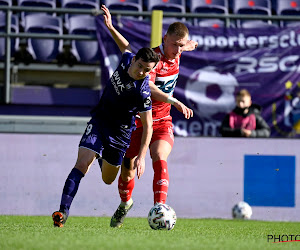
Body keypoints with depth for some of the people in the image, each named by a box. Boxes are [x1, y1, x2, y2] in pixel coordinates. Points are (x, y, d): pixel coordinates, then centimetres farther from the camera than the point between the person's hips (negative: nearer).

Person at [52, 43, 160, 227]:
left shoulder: (143, 92, -26)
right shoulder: (127, 59, -13)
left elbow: (148, 126, -21)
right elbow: (125, 45, 13)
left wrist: (141, 156, -25)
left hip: (120, 131, -3)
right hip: (99, 121, 3)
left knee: (108, 179, 13)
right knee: (82, 165, -16)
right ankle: (63, 211, -23)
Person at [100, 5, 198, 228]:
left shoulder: (176, 54, -1)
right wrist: (176, 102, -50)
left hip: (161, 122, 4)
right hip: (136, 119, -4)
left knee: (159, 158, -23)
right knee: (128, 169, 8)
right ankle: (125, 203, 38)